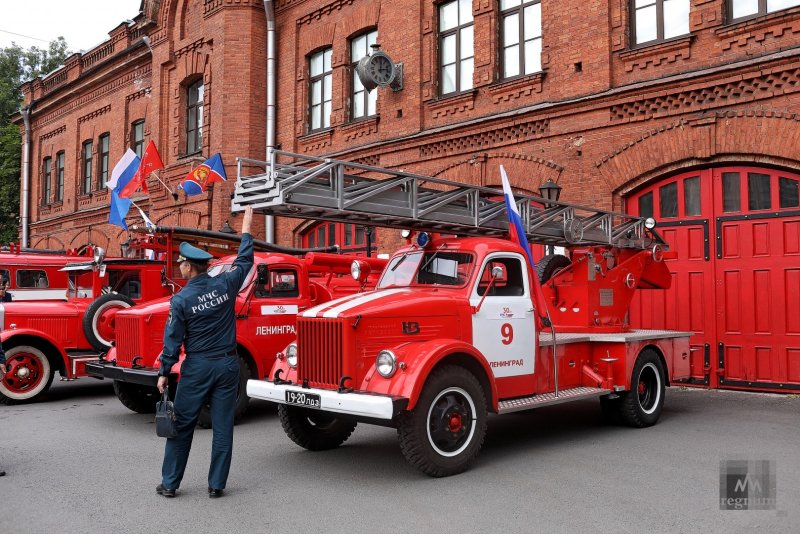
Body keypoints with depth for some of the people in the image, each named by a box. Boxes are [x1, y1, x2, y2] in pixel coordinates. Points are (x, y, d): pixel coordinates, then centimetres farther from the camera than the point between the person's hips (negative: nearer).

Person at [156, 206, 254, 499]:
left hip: (197, 366, -2)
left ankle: (169, 483, 19)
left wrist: (163, 373, 2)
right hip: (227, 364, 3)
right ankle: (216, 485, 12)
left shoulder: (181, 299, -10)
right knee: (223, 427, 7)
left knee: (182, 426, 10)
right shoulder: (225, 285, -3)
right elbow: (244, 261, 14)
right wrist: (246, 230, 25)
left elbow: (173, 339, -7)